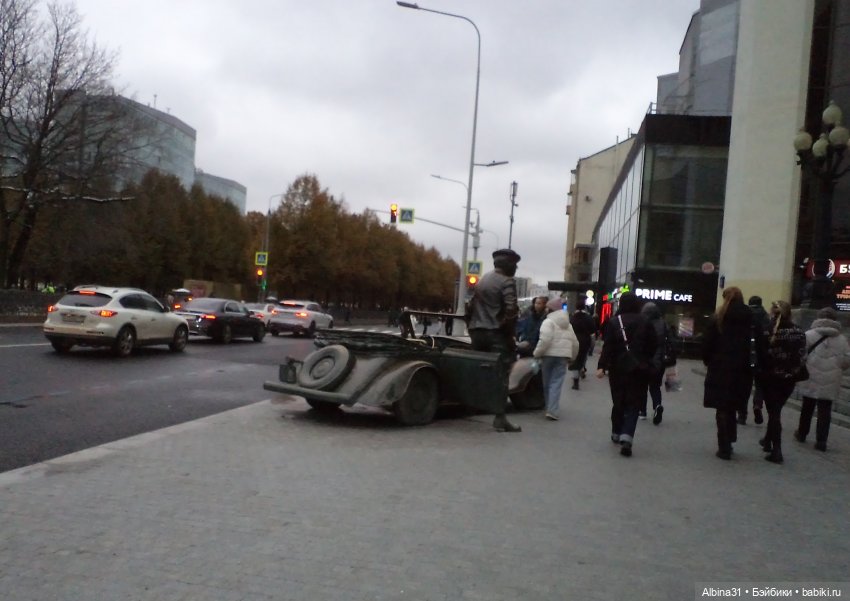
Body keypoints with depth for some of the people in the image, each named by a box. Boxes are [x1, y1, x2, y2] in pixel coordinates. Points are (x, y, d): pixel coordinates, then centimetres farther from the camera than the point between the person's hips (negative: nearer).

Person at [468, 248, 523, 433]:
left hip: (477, 332, 8)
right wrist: (511, 333, -9)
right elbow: (511, 310, -18)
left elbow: (471, 305, 19)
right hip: (496, 334, -7)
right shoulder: (507, 282, -7)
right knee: (501, 375, -5)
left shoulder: (483, 279, 17)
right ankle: (500, 418, -9)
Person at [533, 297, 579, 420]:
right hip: (563, 356, 4)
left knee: (547, 383, 11)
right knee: (556, 383, -2)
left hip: (549, 355, -4)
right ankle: (552, 410, -14)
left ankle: (549, 407, 23)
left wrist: (537, 353, -11)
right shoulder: (568, 325, 18)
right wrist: (570, 357, 30)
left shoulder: (549, 321, -5)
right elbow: (575, 344, 21)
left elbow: (545, 339, -18)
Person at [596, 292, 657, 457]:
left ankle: (617, 434, 27)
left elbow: (607, 346, -10)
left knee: (618, 402, 16)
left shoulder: (614, 322, -5)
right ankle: (626, 437, -15)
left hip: (618, 368, 1)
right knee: (633, 404, 1)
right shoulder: (645, 322, -2)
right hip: (639, 369, 0)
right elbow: (653, 346, 2)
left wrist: (602, 366, -12)